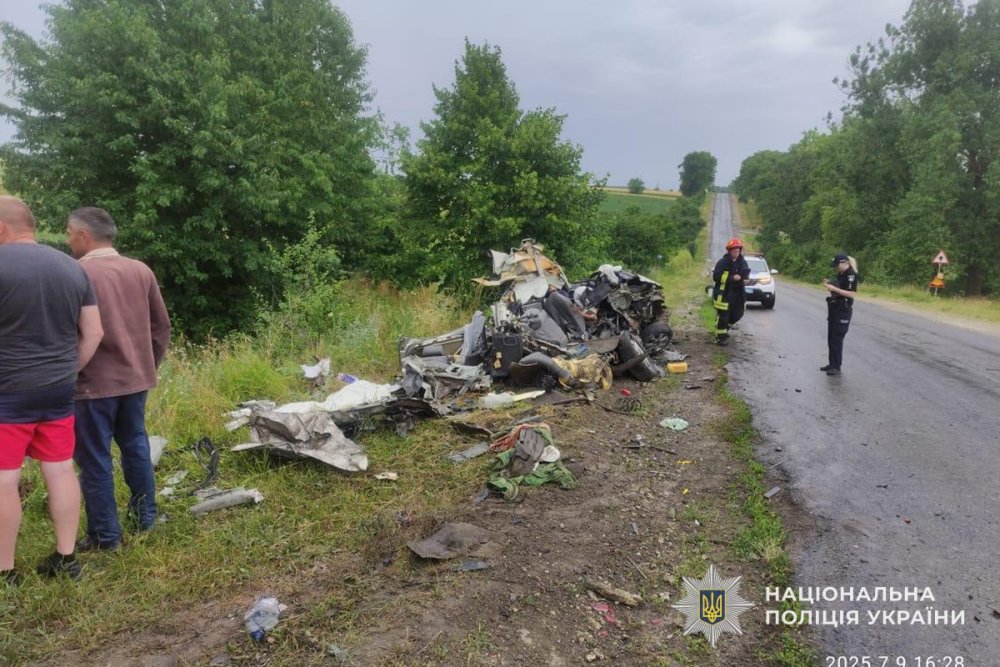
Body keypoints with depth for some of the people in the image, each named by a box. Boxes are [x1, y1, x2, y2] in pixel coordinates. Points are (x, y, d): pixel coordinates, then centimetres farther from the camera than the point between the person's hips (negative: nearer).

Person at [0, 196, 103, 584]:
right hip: (59, 390, 6)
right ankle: (66, 558, 19)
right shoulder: (72, 267, 7)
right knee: (61, 471, 11)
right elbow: (93, 333, 8)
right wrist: (67, 371, 16)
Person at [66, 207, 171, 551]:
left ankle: (105, 535, 12)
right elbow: (161, 325, 9)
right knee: (136, 446, 19)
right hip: (136, 378, 6)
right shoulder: (141, 270, 4)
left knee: (94, 458, 5)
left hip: (94, 382, -6)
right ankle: (145, 517, 29)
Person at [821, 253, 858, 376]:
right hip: (834, 308, 9)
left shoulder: (851, 275, -14)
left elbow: (850, 293, -21)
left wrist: (833, 288, -22)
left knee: (837, 338, -8)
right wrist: (829, 284, 4)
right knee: (831, 337, 13)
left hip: (843, 310, -9)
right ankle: (832, 363, 22)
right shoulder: (840, 274, 13)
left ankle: (836, 367, -3)